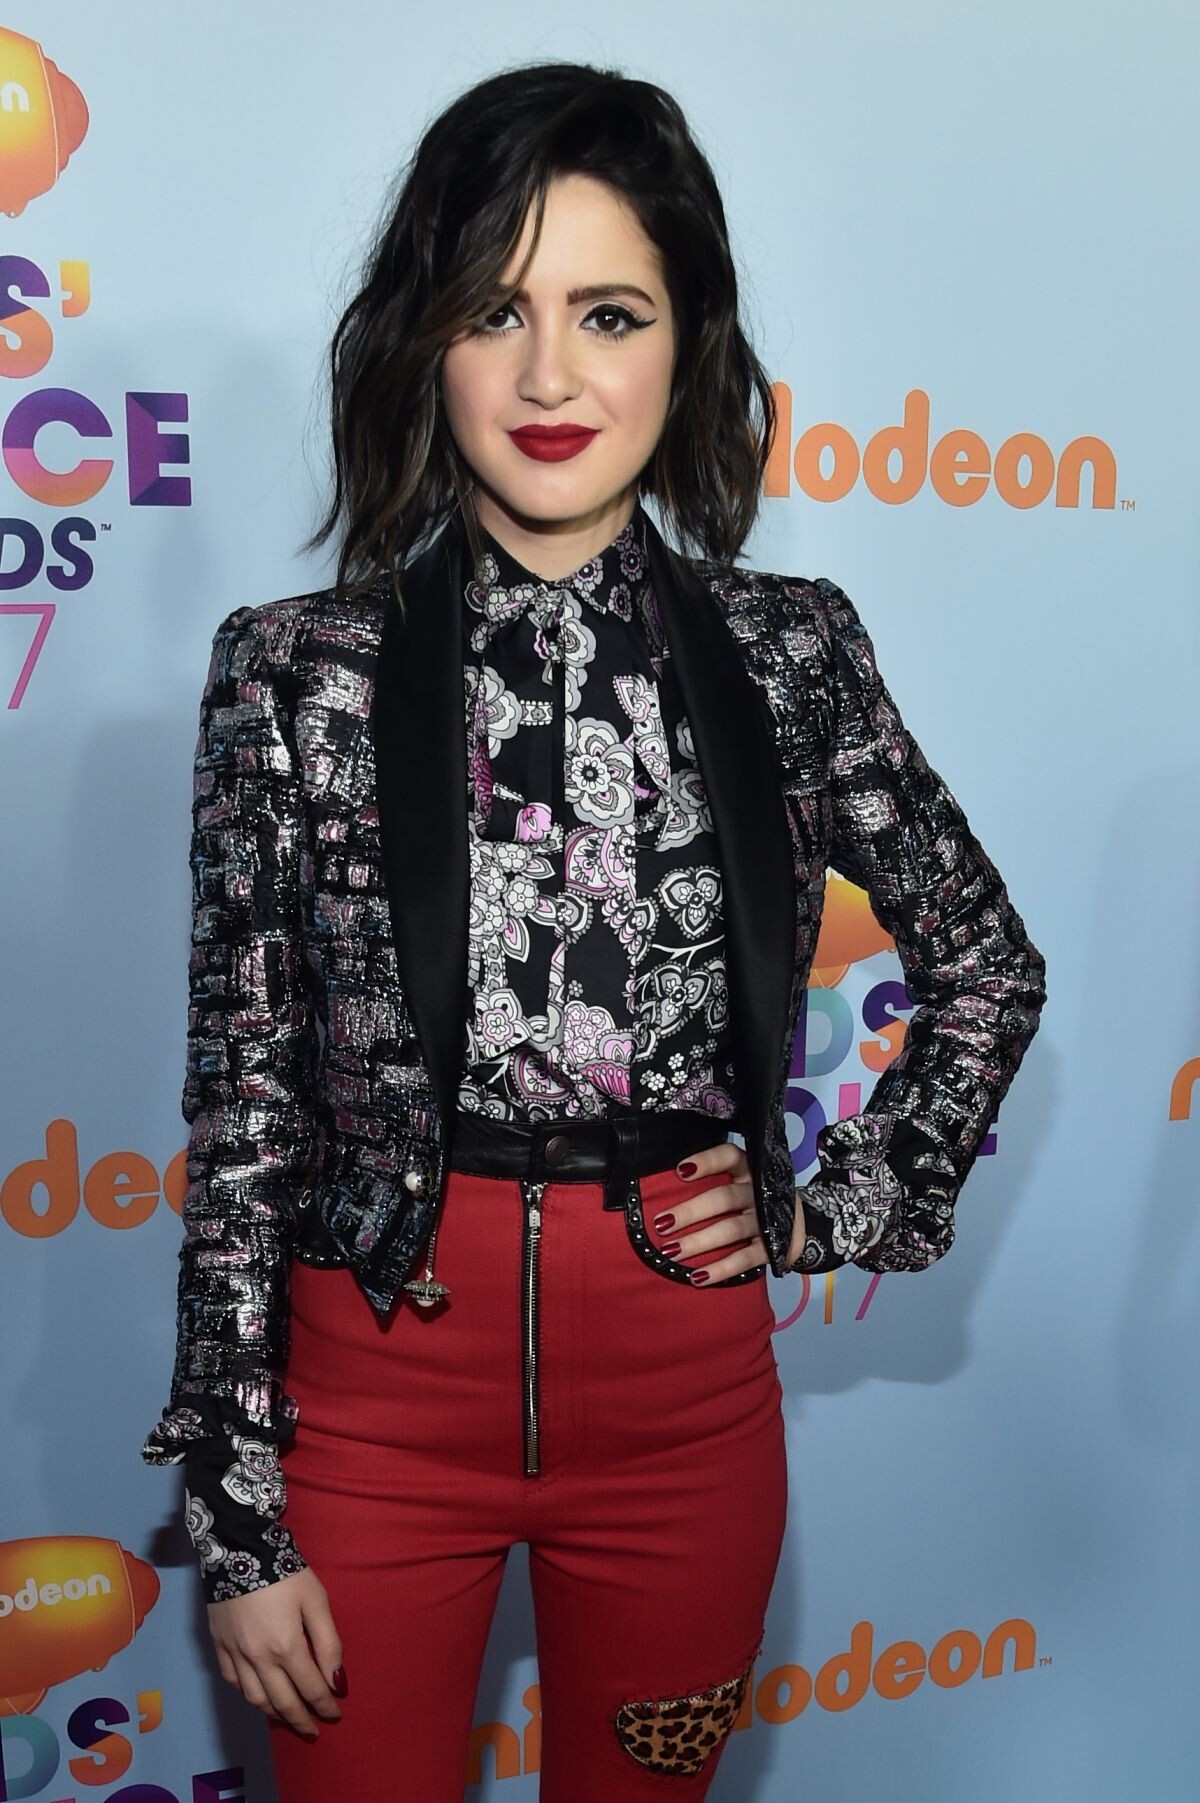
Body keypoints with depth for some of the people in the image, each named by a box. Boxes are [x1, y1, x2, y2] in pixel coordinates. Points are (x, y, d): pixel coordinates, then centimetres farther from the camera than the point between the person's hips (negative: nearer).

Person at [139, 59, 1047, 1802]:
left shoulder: (792, 654, -3)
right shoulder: (298, 672, -7)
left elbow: (990, 967, 10)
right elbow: (242, 1108, -5)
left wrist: (840, 1206, 2)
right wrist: (240, 1521, -5)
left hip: (686, 1385, 2)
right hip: (376, 1375, -1)